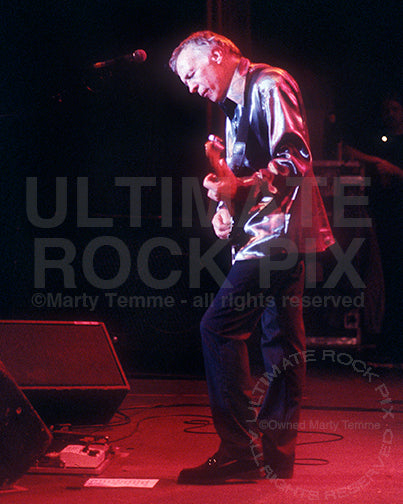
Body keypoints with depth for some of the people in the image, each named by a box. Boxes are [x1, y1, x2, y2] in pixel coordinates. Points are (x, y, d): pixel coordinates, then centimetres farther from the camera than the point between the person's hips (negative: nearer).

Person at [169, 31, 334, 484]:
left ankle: (241, 450, -12)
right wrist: (227, 209, 9)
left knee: (219, 327, -14)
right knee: (282, 341, 10)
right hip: (271, 236, 10)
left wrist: (242, 188, -31)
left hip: (278, 230, -10)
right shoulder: (235, 106, 21)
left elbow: (296, 160, -20)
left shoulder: (269, 86, -9)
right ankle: (276, 454, 14)